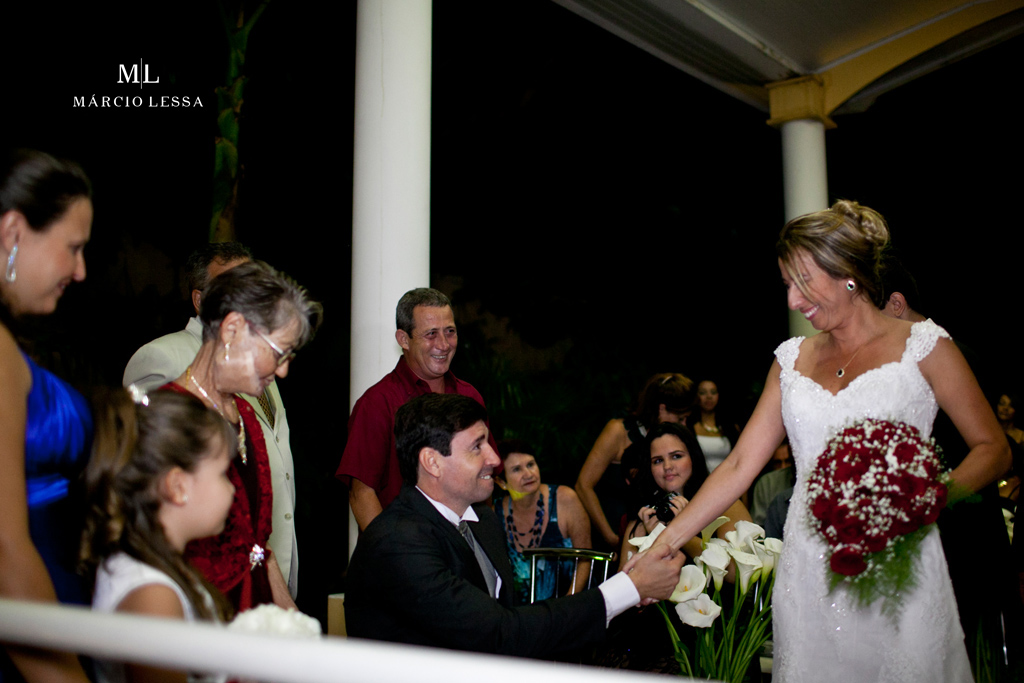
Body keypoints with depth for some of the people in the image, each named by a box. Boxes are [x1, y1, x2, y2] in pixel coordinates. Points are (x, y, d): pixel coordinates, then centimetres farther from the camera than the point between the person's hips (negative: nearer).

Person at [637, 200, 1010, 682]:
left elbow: (992, 449, 1)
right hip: (808, 576, 3)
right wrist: (666, 542, 2)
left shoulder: (922, 345, 0)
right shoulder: (793, 358, 10)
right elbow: (740, 465, 7)